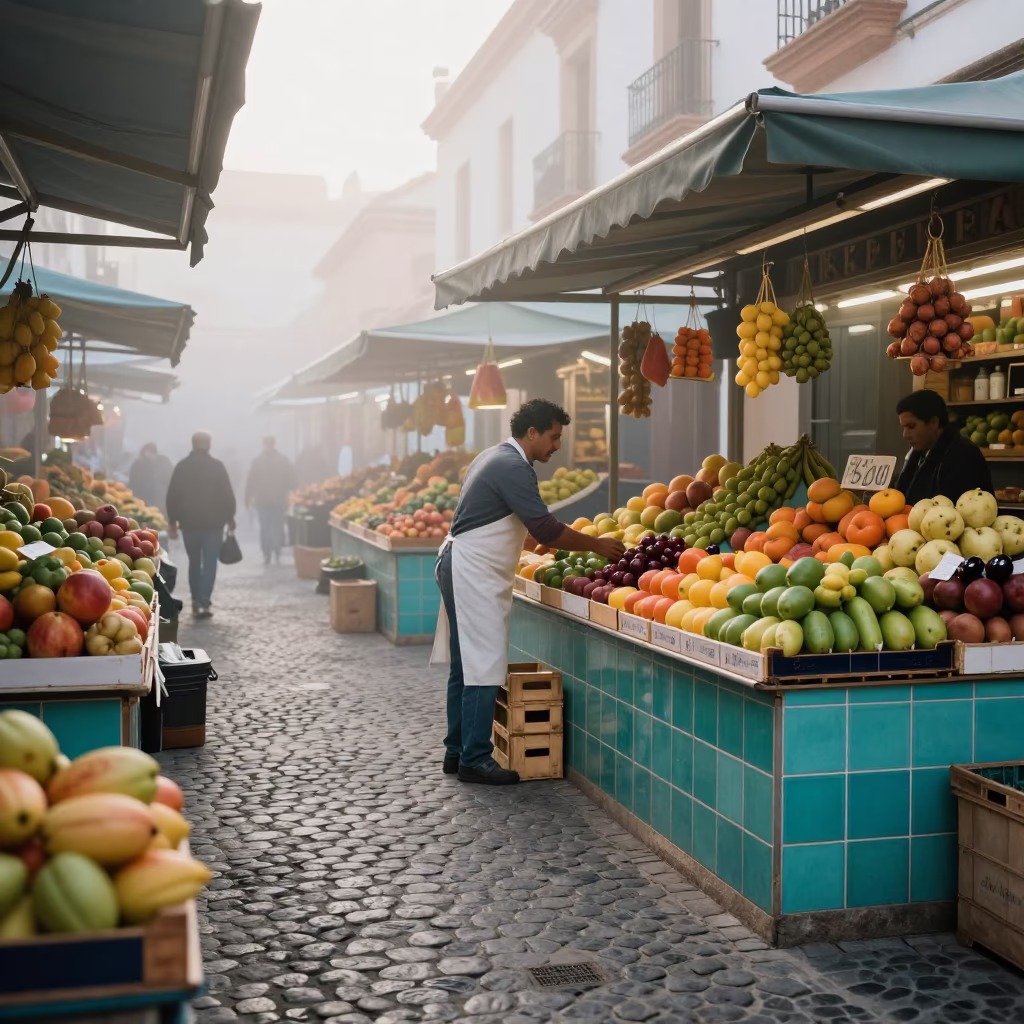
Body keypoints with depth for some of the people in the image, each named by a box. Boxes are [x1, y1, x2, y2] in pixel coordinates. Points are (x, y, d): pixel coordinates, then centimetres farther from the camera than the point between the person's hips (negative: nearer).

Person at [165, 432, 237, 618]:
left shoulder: (181, 466, 3)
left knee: (194, 562, 15)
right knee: (209, 563, -2)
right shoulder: (217, 465, -5)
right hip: (213, 522, -2)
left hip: (189, 522, 3)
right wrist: (230, 517, 5)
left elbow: (172, 496, 3)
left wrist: (172, 521, 10)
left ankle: (196, 602, 17)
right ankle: (203, 603, -13)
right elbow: (227, 494, -5)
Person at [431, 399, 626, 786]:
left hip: (467, 569, 11)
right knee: (483, 667, -8)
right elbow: (546, 529, -19)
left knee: (466, 667, 13)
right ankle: (475, 759, -3)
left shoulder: (497, 457, 15)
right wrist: (596, 545, -8)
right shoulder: (512, 467, -16)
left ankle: (457, 752, 20)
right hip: (474, 573, -11)